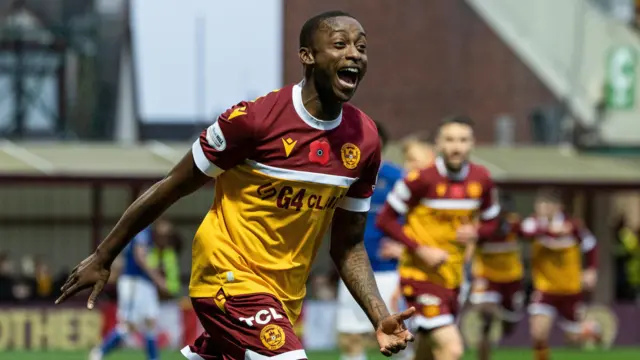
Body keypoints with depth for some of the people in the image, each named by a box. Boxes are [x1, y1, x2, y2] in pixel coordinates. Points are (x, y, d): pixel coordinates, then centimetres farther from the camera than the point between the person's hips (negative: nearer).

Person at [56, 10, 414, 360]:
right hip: (231, 277, -7)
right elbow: (171, 188, -6)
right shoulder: (254, 118, -17)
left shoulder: (366, 140, 0)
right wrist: (102, 258, 0)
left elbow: (348, 246, 10)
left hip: (284, 296, 7)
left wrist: (381, 318, -5)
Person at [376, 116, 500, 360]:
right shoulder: (421, 179, -15)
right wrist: (420, 250, -19)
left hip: (452, 278, 6)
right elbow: (385, 220, -9)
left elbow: (491, 221, 15)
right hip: (420, 276, -6)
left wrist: (475, 232, -9)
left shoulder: (481, 179, 1)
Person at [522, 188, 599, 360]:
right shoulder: (536, 222, -16)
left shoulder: (573, 225, -14)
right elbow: (527, 230, -41)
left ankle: (591, 328, 46)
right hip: (545, 289, 0)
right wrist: (550, 230, -54)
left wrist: (591, 270, 0)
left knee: (575, 339, 11)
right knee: (538, 333, -18)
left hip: (571, 290, 0)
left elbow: (590, 245, 5)